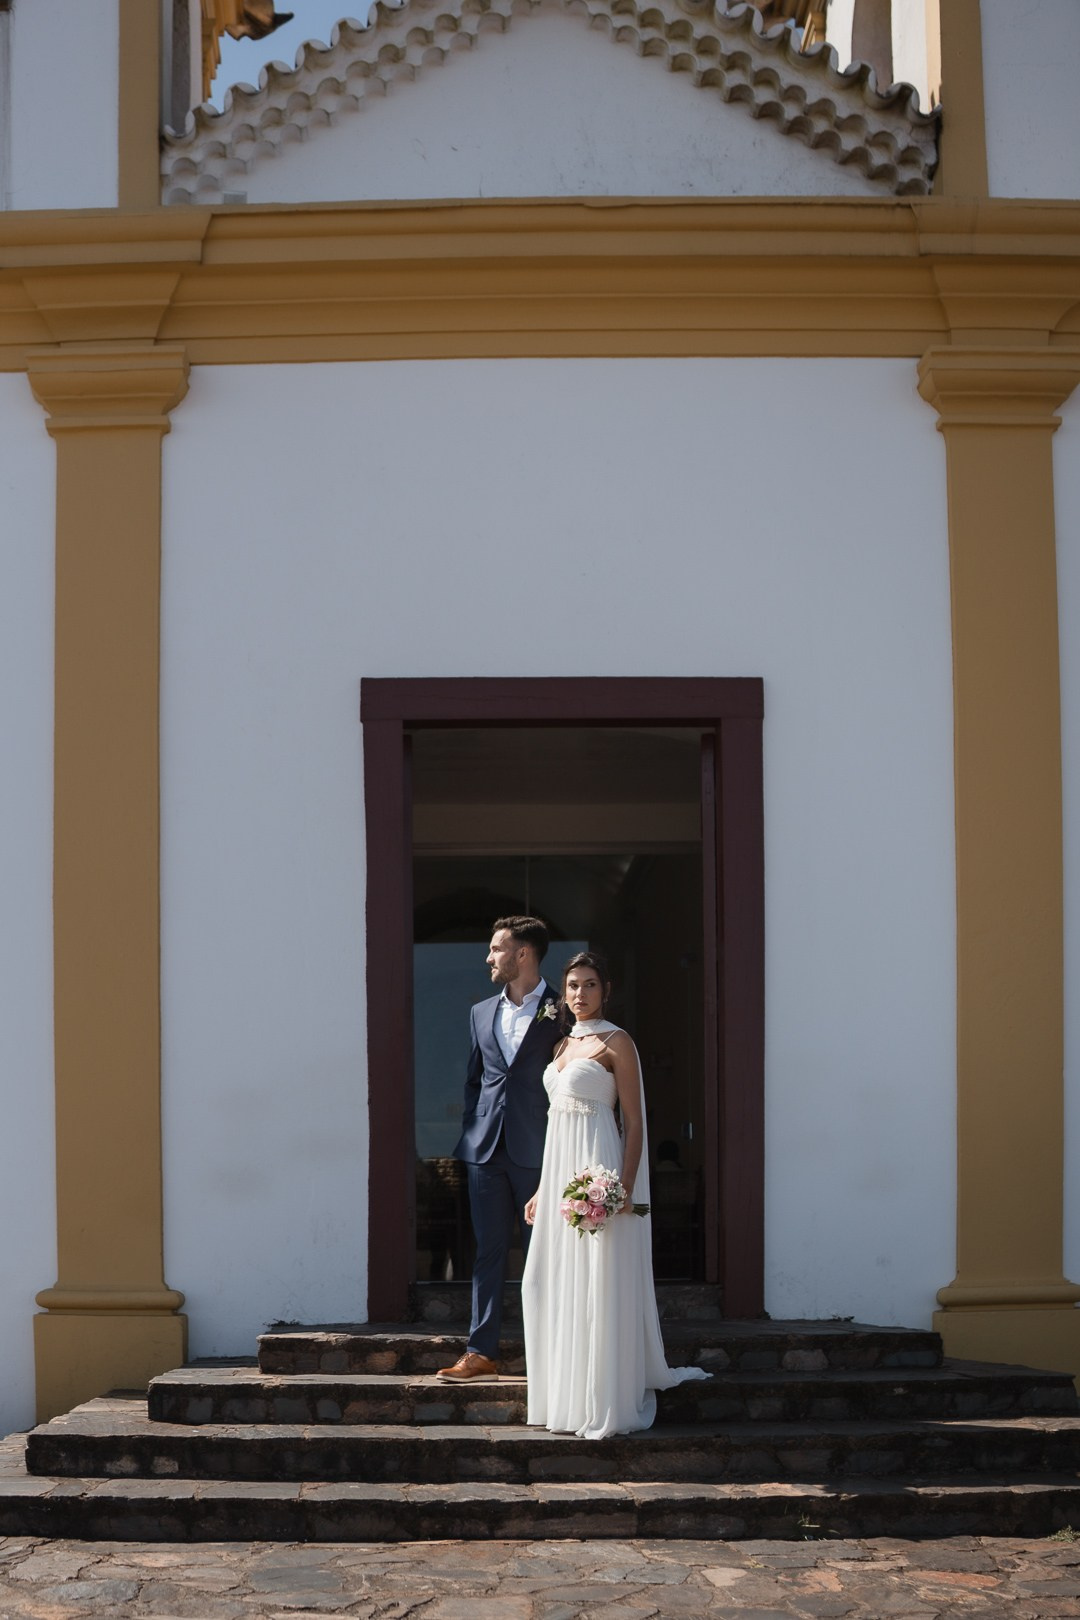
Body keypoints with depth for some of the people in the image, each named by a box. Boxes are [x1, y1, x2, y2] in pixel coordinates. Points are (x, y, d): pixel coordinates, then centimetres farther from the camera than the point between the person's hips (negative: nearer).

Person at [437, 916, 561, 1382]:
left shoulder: (561, 1012, -2)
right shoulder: (481, 1013, 14)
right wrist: (470, 1134, 11)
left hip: (537, 1151, -4)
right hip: (487, 1151, 5)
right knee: (489, 1252, 5)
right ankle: (481, 1352, 7)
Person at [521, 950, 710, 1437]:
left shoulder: (616, 1042, -5)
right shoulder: (563, 1045, 16)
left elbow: (634, 1121, -9)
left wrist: (625, 1187, -19)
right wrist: (543, 1188, 17)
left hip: (598, 1167, -8)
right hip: (559, 1169, 8)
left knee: (600, 1284, -6)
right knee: (556, 1283, 8)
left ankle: (607, 1405, 0)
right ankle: (569, 1401, 17)